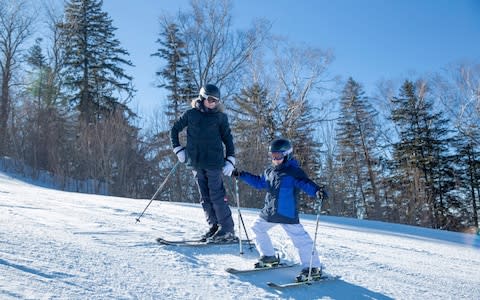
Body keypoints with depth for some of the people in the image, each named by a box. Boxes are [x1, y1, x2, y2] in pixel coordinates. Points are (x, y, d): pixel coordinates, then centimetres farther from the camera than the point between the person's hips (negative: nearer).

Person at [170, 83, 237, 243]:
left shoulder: (220, 116, 3)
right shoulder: (191, 114, 7)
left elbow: (228, 138, 6)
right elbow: (174, 130, 16)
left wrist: (230, 161, -4)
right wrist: (178, 149, 6)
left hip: (214, 162, -3)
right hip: (196, 162, 3)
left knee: (217, 195, -5)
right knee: (204, 197, 7)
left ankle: (227, 230, 2)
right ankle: (214, 226, 17)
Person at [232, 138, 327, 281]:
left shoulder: (294, 172, -11)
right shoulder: (269, 171, 11)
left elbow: (306, 184, -20)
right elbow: (259, 182, 25)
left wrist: (317, 190, -41)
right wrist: (242, 175, 23)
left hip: (288, 214, -8)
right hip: (269, 212, 8)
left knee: (300, 238, -11)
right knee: (257, 228, 18)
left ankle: (313, 268, -3)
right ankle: (269, 256, 32)